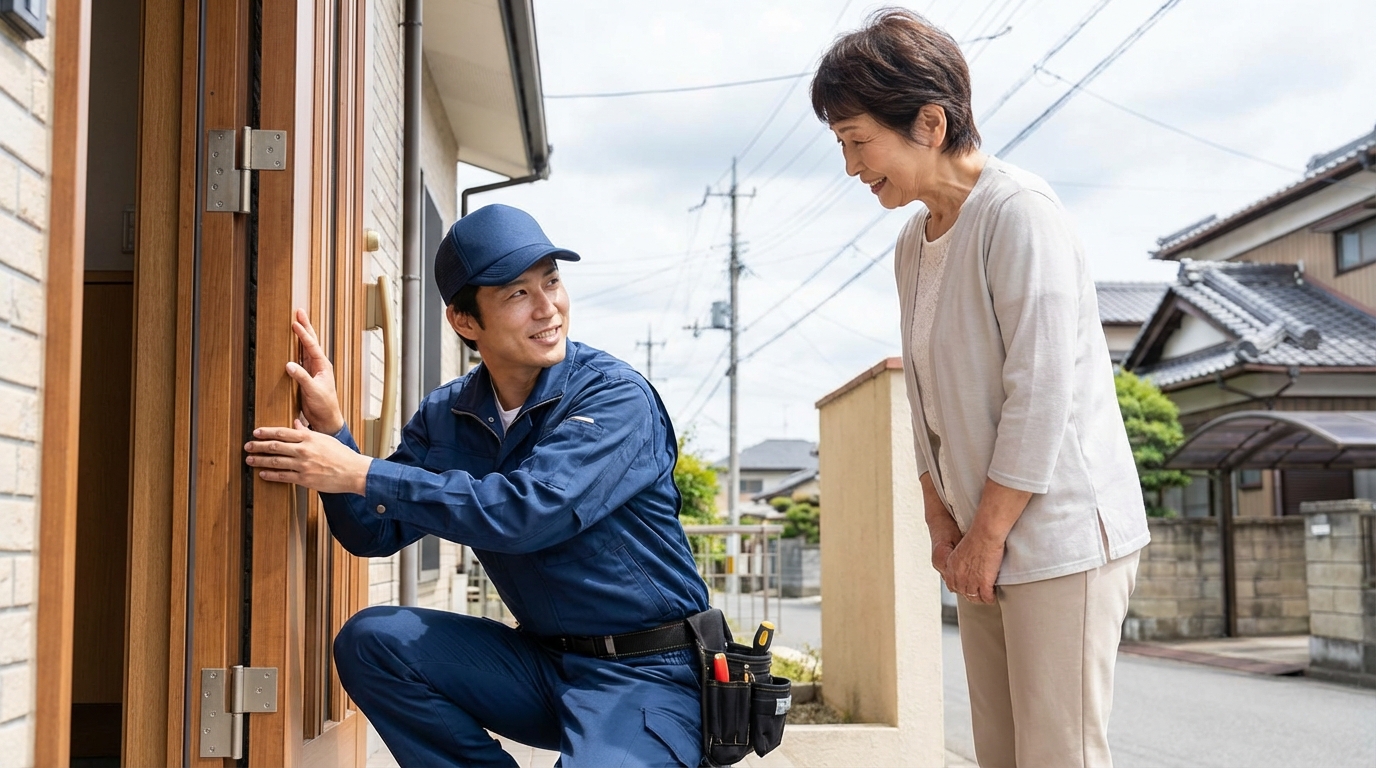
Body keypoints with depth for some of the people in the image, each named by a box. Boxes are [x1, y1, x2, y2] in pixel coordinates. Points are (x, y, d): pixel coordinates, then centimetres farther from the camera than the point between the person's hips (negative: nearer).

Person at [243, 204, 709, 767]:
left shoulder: (616, 397, -15)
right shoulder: (447, 415, 5)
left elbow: (528, 510, -28)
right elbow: (376, 533, 2)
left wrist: (362, 474, -26)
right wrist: (330, 427, -14)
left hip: (647, 674, -6)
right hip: (542, 660, 6)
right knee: (371, 639, -10)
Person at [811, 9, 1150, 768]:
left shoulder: (1019, 213, -14)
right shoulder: (913, 244, 12)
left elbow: (1041, 396, -17)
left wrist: (988, 535, -12)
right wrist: (941, 520, 5)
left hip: (1058, 537, -8)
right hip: (982, 538, 8)